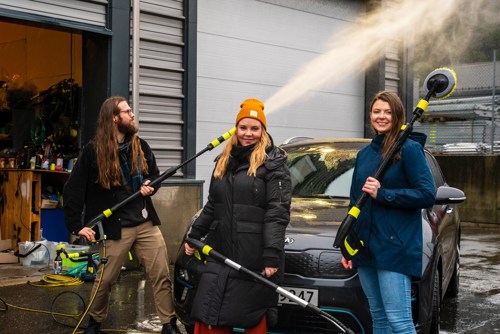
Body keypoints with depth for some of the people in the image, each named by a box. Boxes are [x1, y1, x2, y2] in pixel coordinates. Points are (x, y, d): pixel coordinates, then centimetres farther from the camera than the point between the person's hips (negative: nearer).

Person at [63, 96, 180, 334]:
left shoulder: (140, 145, 6)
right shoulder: (93, 151, -8)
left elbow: (154, 174, 20)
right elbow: (73, 190, -7)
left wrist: (150, 186, -3)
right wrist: (76, 225, -11)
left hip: (146, 223, 4)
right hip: (116, 227, -4)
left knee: (162, 275, 1)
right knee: (104, 280, 7)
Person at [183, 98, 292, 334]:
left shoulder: (273, 162, -5)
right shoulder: (224, 161, 15)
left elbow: (278, 212, -14)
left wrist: (272, 255, -22)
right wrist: (194, 235, 20)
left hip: (255, 258, -6)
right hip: (221, 253, 6)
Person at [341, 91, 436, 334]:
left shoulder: (409, 149, -5)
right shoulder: (364, 154, 16)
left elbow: (427, 195, -12)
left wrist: (382, 194, -17)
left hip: (395, 248, -7)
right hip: (365, 248, 7)